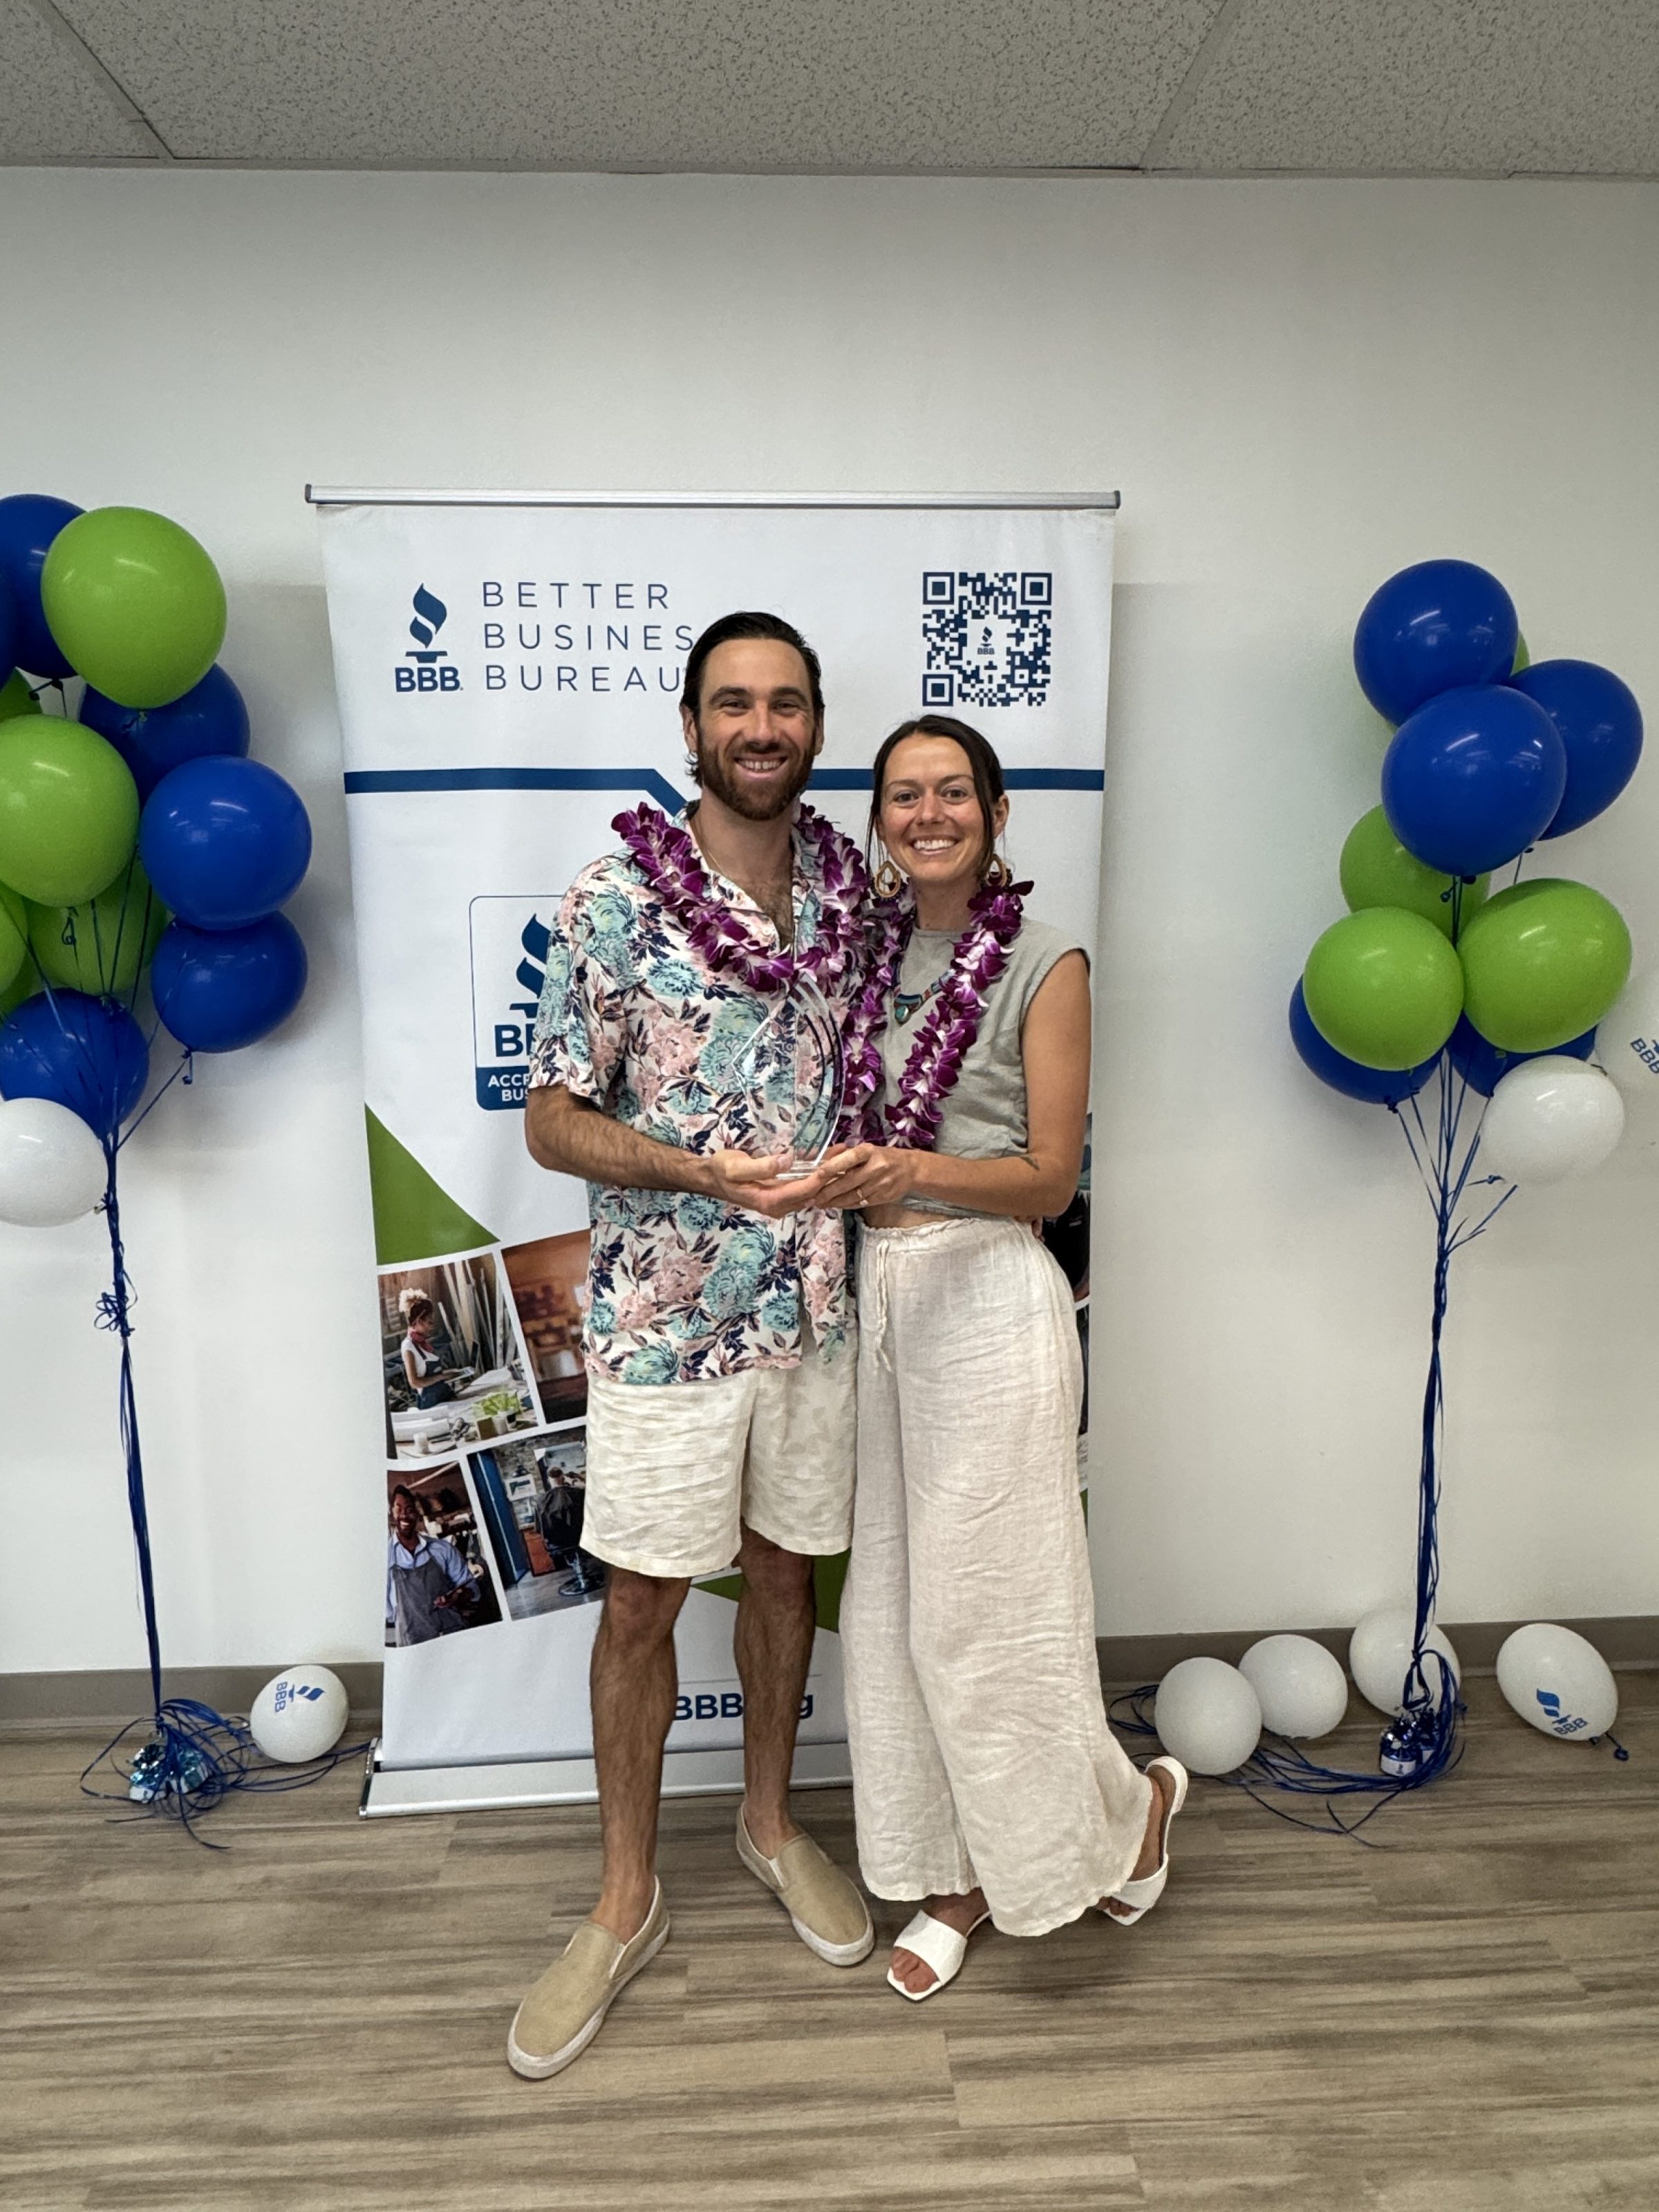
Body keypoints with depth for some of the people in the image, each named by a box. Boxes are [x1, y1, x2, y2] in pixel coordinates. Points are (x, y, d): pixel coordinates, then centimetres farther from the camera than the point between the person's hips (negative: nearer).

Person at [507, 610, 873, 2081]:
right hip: (665, 1315, -3)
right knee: (644, 1600, 10)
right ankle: (628, 1901, 31)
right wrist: (701, 1171, -24)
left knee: (785, 1569, 18)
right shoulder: (618, 898, -11)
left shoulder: (848, 893, 2)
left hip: (812, 1305, 4)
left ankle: (771, 1823, 42)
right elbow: (553, 1123, -10)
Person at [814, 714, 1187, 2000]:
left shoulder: (1046, 965, -7)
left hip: (987, 1295, -6)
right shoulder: (875, 947, 10)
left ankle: (1128, 1801, 32)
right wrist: (849, 1176, -5)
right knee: (897, 1595, 12)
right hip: (879, 1286, 6)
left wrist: (914, 1171, -25)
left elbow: (1050, 1179, -10)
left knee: (982, 1602, 2)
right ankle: (962, 1875, 32)